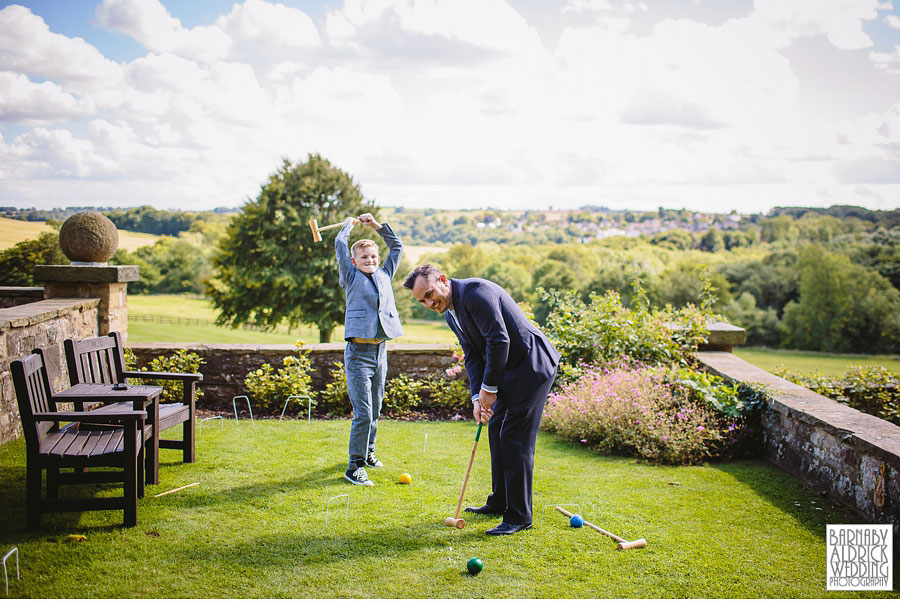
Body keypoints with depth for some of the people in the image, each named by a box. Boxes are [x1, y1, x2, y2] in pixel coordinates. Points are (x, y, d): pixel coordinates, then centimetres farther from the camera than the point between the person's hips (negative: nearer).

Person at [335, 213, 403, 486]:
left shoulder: (384, 275, 14)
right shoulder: (352, 277, 1)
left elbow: (397, 246, 21)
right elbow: (340, 244, -5)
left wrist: (376, 225, 16)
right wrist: (349, 224, 12)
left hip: (380, 351, 5)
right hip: (358, 353, -5)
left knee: (375, 409, 15)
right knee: (363, 412, -9)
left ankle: (368, 451, 34)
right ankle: (355, 467, -3)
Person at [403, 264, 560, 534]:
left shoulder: (475, 291, -21)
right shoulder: (450, 313, 10)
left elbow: (499, 340, -25)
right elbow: (473, 356, 10)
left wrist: (489, 388, -17)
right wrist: (477, 397, -4)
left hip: (532, 365, -10)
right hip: (508, 371, 10)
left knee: (515, 439, -9)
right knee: (496, 430, 15)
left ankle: (519, 516, -1)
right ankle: (500, 502, 29)